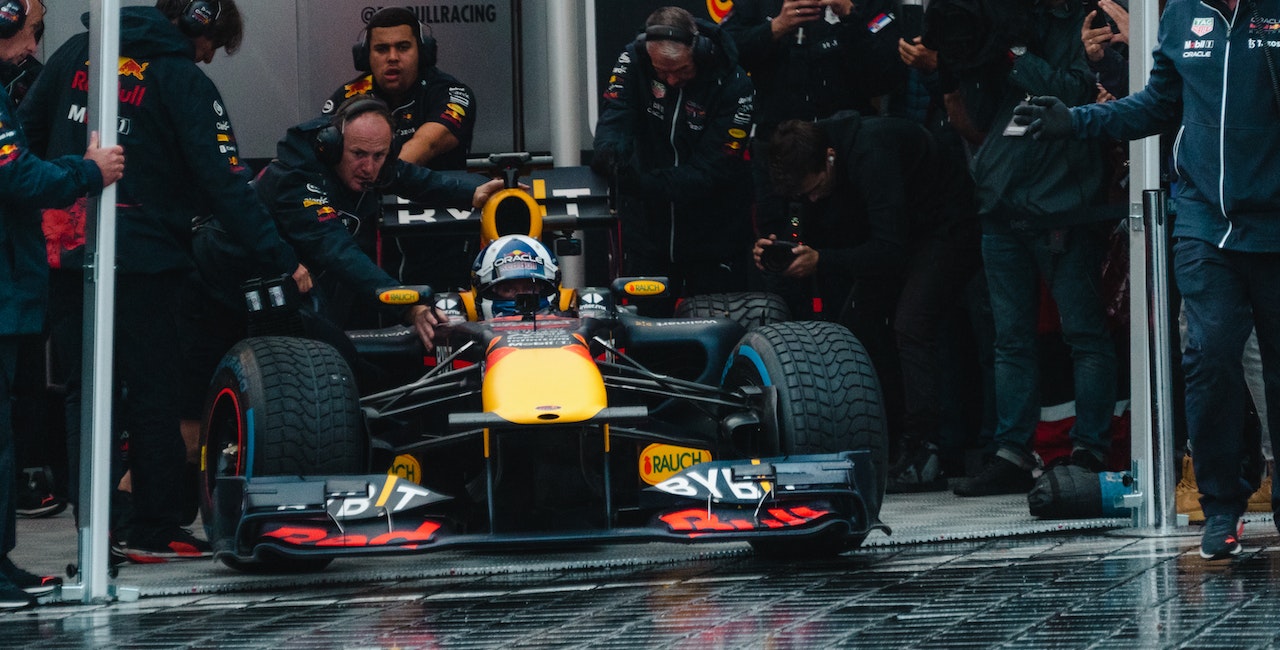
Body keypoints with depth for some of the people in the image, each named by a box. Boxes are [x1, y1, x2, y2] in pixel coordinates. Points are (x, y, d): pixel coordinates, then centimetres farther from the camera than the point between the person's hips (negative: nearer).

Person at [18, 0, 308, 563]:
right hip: (141, 258, -5)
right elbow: (226, 187, -12)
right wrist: (280, 260, -11)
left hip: (64, 255, 5)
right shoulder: (185, 84, -7)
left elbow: (28, 132, 14)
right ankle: (156, 529, 9)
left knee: (85, 391, 11)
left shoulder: (78, 52, 9)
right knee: (151, 395, 5)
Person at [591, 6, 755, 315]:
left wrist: (642, 183, -34)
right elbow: (614, 119, -20)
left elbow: (712, 171, -22)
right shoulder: (634, 60, -10)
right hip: (647, 229, 2)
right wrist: (610, 153, -45)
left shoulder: (732, 84, -19)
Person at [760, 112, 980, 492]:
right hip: (903, 231, 9)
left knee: (911, 324, -22)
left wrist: (821, 261, -34)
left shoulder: (871, 153, -33)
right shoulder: (817, 173, -7)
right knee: (857, 316, 0)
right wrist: (783, 251, -16)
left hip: (949, 229, -9)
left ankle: (922, 454, -23)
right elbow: (824, 238, 2)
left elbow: (890, 250, -35)